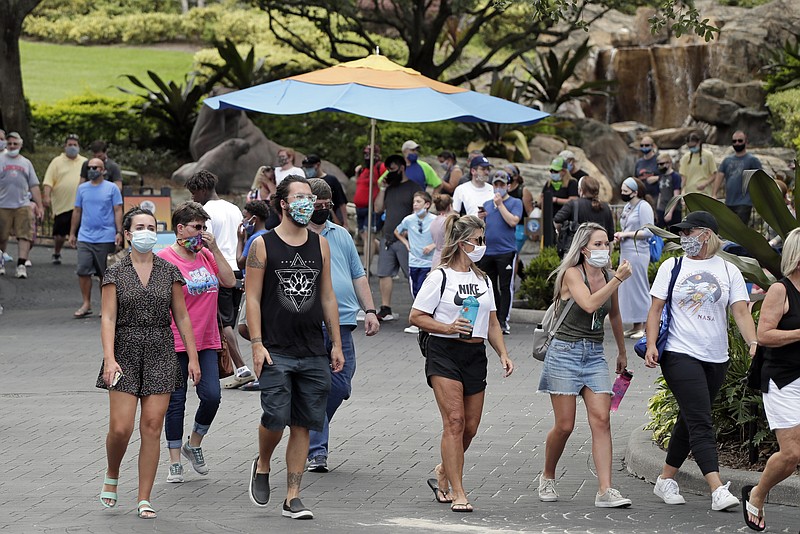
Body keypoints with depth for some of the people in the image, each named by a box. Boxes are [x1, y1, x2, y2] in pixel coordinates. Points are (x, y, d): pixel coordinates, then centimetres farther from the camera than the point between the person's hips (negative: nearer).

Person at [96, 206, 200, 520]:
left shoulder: (169, 272, 7)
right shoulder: (115, 274, 2)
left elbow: (181, 317, 9)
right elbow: (108, 318, -6)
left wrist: (193, 357, 4)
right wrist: (109, 358, -18)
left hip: (161, 354, 2)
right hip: (126, 354, -1)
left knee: (152, 427, -3)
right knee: (120, 428, -9)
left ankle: (144, 500, 3)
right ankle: (111, 477, 21)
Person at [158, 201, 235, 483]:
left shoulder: (206, 255, 11)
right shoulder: (164, 259, -8)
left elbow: (230, 281, 2)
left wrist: (214, 248, -3)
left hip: (207, 342, 5)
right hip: (176, 343, -5)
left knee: (212, 396, -7)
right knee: (176, 402, 1)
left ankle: (194, 444, 19)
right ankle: (175, 462, 10)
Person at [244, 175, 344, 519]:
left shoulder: (321, 245, 10)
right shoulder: (263, 245, -1)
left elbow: (327, 296, 14)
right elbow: (253, 298, -3)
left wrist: (336, 344, 11)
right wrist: (257, 344, -10)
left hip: (314, 353, 4)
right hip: (276, 351, -4)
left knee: (303, 424, 3)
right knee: (276, 417, -12)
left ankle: (292, 498, 8)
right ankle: (262, 466, 19)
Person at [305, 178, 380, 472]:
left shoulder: (342, 235, 16)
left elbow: (358, 275, 20)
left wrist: (369, 310, 10)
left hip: (342, 323, 5)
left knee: (340, 386, 6)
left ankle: (311, 432, 28)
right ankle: (316, 451, -1)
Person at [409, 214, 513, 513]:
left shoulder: (483, 281, 15)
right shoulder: (440, 278, -4)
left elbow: (492, 323, 20)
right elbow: (416, 317, -5)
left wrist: (503, 354, 7)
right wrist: (448, 328, -17)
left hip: (475, 355, 6)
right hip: (444, 353, -6)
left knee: (470, 427, 6)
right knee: (454, 421, -14)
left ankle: (442, 476, 30)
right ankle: (458, 494, -14)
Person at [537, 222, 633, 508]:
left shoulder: (608, 278, 9)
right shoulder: (572, 273, -8)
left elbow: (614, 315, 26)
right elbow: (589, 304, -26)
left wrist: (622, 351, 35)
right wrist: (618, 279, -25)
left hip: (594, 355, 5)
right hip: (565, 352, -5)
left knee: (601, 421, -9)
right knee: (564, 426, -2)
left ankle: (605, 491, -13)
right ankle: (547, 478, 23)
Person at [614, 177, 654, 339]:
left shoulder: (643, 207, -11)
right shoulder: (627, 206, 16)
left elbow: (648, 232, -17)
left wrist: (626, 234, -15)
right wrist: (619, 235, 6)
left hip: (638, 252, -9)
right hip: (626, 252, 9)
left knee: (638, 288, -6)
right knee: (628, 288, 9)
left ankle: (645, 327, -1)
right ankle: (636, 326, 14)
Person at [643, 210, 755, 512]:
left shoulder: (728, 271, 6)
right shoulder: (672, 267, 4)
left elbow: (741, 311, -1)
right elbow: (656, 308, 4)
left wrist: (754, 342, -17)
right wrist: (651, 344, -10)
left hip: (716, 359, 3)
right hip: (679, 354, -3)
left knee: (690, 421, 12)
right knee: (700, 422, -13)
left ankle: (666, 480, 26)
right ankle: (718, 490, -22)